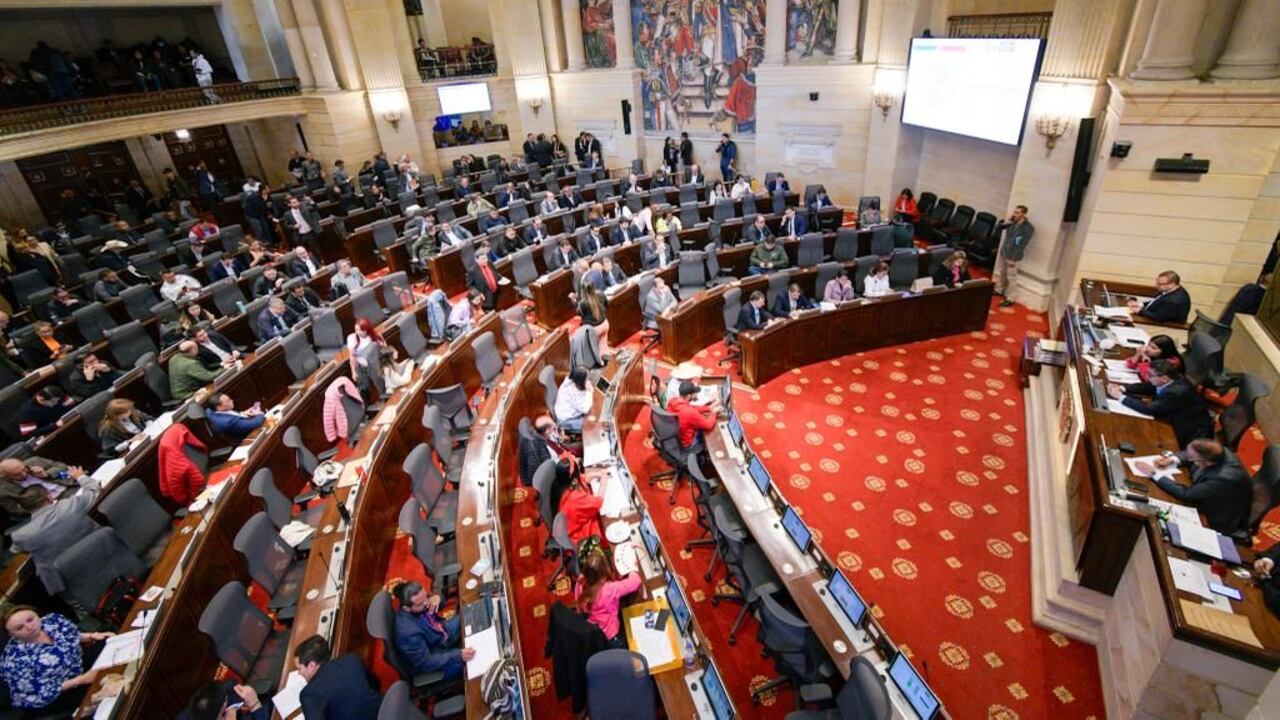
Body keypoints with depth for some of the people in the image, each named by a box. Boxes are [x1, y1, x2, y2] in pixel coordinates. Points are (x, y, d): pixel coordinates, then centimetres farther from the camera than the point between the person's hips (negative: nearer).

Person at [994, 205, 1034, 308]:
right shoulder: (1012, 222, 2)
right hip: (1003, 252, 7)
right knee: (1001, 273, 21)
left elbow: (1022, 245, -19)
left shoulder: (1028, 228, -16)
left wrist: (1013, 259, -20)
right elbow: (997, 229, 11)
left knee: (1011, 278, -2)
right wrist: (1004, 223, -10)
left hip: (1013, 256, -7)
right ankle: (999, 291, 39)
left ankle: (1009, 299, 5)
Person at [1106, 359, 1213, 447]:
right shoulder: (1173, 379, -6)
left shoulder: (1177, 392, -32)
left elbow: (1149, 409, -30)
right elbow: (1145, 387, 8)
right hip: (1178, 425, 8)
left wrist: (1121, 397, -23)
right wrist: (1122, 388, -8)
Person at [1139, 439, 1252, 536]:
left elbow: (1186, 494, -32)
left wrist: (1154, 474, -26)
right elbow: (1188, 454, 4)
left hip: (1219, 523, -6)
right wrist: (1173, 460, -15)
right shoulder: (1217, 452, -18)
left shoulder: (1225, 478, -38)